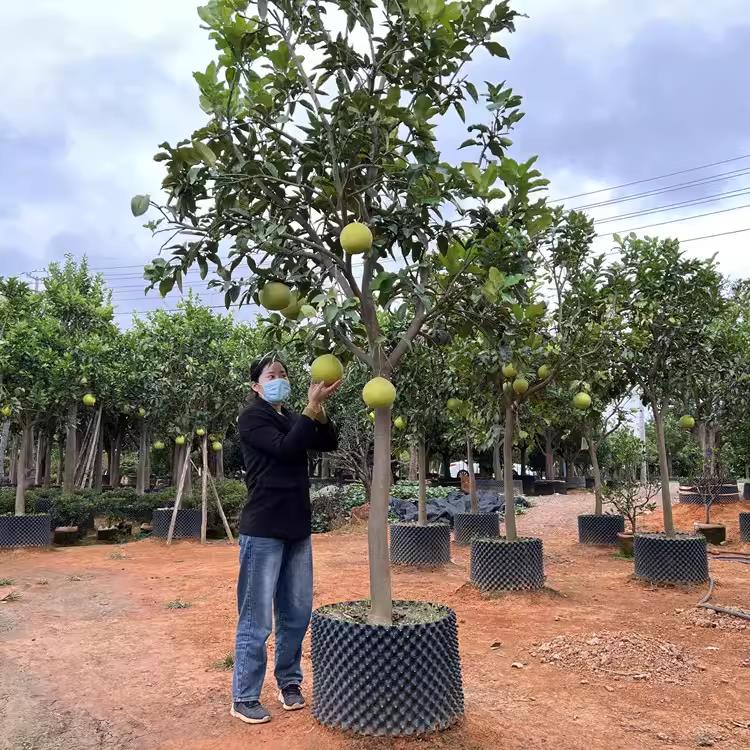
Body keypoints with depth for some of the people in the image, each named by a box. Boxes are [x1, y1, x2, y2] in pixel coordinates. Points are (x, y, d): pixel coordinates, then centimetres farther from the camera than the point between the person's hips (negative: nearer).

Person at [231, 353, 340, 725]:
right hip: (263, 530, -7)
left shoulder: (292, 420, 13)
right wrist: (312, 407, -23)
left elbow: (329, 443, 1)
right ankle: (244, 698, 14)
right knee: (257, 619, 1)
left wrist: (320, 411, -15)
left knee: (297, 614, 14)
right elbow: (285, 449, -20)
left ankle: (289, 682, 29)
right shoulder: (252, 418, -6)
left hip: (297, 529, 7)